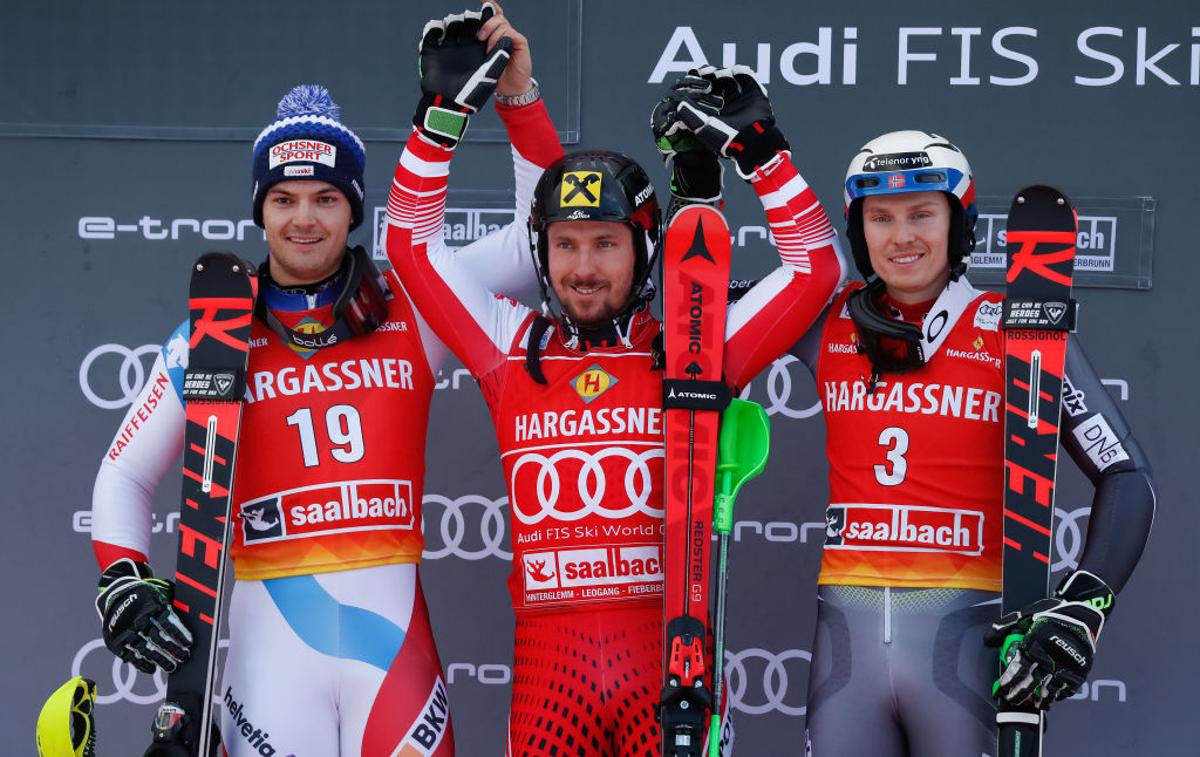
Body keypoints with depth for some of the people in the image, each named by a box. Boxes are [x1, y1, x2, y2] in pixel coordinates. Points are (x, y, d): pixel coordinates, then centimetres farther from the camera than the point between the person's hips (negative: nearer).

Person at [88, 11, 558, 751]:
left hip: (394, 631, 0)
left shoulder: (413, 307, 7)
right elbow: (125, 474, 14)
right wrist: (122, 583, -1)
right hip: (271, 634, 0)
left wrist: (517, 98, -1)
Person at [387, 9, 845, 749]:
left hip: (670, 658, -1)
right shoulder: (514, 348, 11)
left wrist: (760, 147, 2)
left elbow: (815, 267, 6)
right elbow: (414, 245, 15)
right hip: (548, 662, 1)